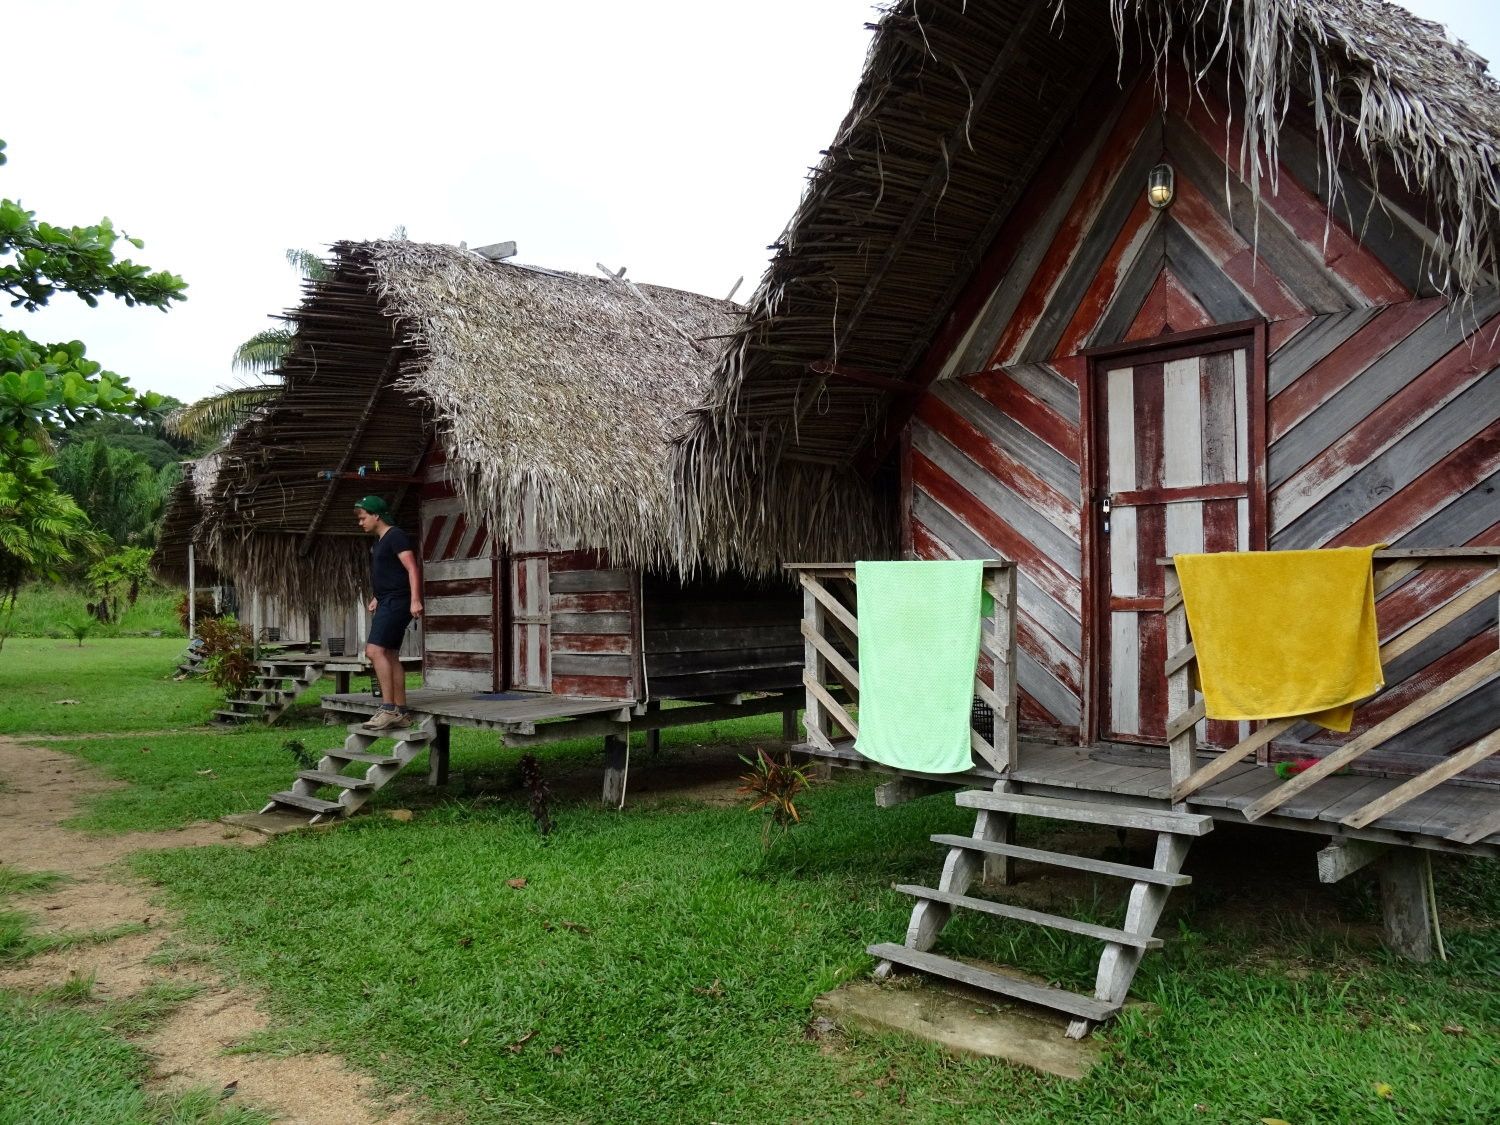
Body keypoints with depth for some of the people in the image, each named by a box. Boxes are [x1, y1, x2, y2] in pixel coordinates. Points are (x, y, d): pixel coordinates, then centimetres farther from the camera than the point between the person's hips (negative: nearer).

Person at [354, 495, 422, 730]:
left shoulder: (395, 536, -9)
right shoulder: (378, 542, 21)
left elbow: (412, 569, -18)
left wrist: (415, 599, -27)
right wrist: (378, 598, 25)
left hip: (396, 602, -10)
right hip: (387, 603, 10)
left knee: (375, 650, -20)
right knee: (390, 656, 8)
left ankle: (388, 708, -22)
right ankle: (401, 712, 11)